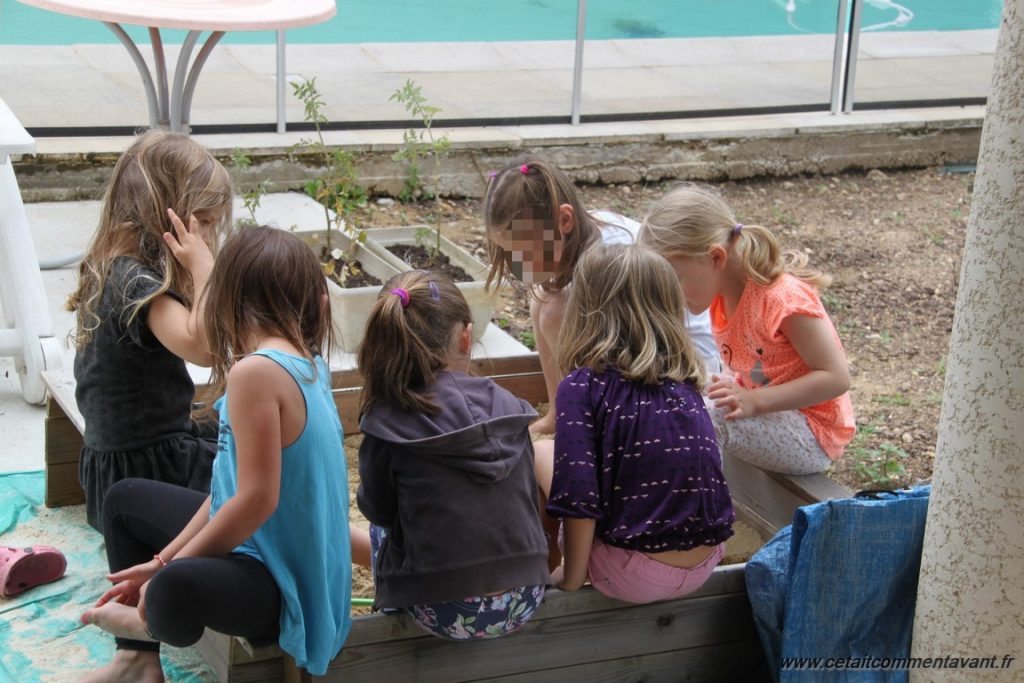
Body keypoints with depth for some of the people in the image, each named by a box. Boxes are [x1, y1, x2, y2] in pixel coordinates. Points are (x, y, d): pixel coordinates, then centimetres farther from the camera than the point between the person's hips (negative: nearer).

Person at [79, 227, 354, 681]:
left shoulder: (256, 372, -25)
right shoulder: (306, 364, 3)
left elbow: (256, 499, -27)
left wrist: (167, 570, -14)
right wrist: (163, 560, 8)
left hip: (283, 584, -10)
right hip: (282, 549, 10)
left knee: (176, 589, -42)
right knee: (125, 499, 23)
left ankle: (154, 624, -4)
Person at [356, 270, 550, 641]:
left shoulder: (385, 424, -14)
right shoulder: (507, 406, -4)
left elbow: (378, 509, 2)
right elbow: (530, 498, 8)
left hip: (447, 615, -3)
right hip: (523, 603, 3)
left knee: (381, 528, 27)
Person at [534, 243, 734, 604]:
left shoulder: (584, 385, -11)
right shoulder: (684, 383, 6)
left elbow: (578, 501, -17)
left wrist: (571, 579, -2)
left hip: (637, 579, -6)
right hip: (704, 566, 6)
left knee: (540, 452, 11)